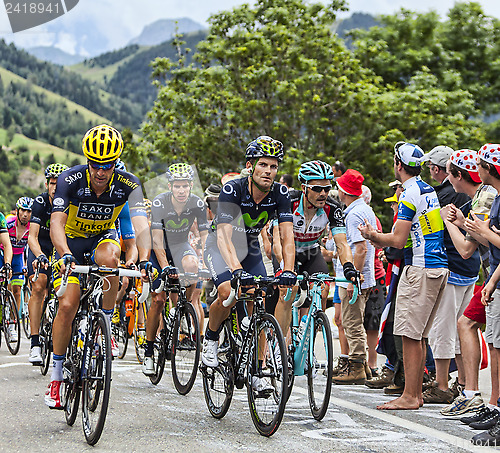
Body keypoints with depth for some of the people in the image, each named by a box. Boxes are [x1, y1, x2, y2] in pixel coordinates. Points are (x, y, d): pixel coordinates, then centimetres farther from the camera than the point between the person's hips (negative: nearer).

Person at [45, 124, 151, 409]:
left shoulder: (128, 184, -25)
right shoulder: (71, 179, -27)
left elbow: (141, 224, -35)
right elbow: (57, 222, -37)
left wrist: (144, 260, -53)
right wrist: (65, 255, -56)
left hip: (104, 236, 1)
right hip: (72, 239, -1)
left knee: (109, 258, -37)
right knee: (67, 305, -13)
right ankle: (56, 376, 2)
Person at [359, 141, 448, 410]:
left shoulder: (410, 194, -14)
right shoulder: (429, 190, 16)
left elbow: (398, 240, -16)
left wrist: (372, 235, 0)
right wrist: (383, 240, 17)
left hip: (420, 271, -10)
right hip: (439, 266, 10)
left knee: (410, 335, -7)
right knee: (417, 336, 13)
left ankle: (409, 397, -6)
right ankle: (416, 392, 17)